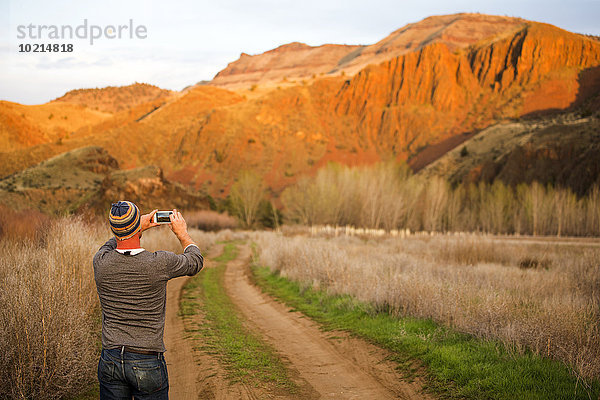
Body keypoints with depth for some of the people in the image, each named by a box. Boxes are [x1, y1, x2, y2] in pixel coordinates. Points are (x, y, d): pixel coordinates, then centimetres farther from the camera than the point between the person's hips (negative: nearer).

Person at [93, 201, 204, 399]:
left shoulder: (100, 262, -6)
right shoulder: (159, 263, -15)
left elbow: (111, 244, 21)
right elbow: (195, 261, 6)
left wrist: (139, 227, 27)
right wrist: (182, 233, 21)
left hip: (110, 360, 3)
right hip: (147, 364, -3)